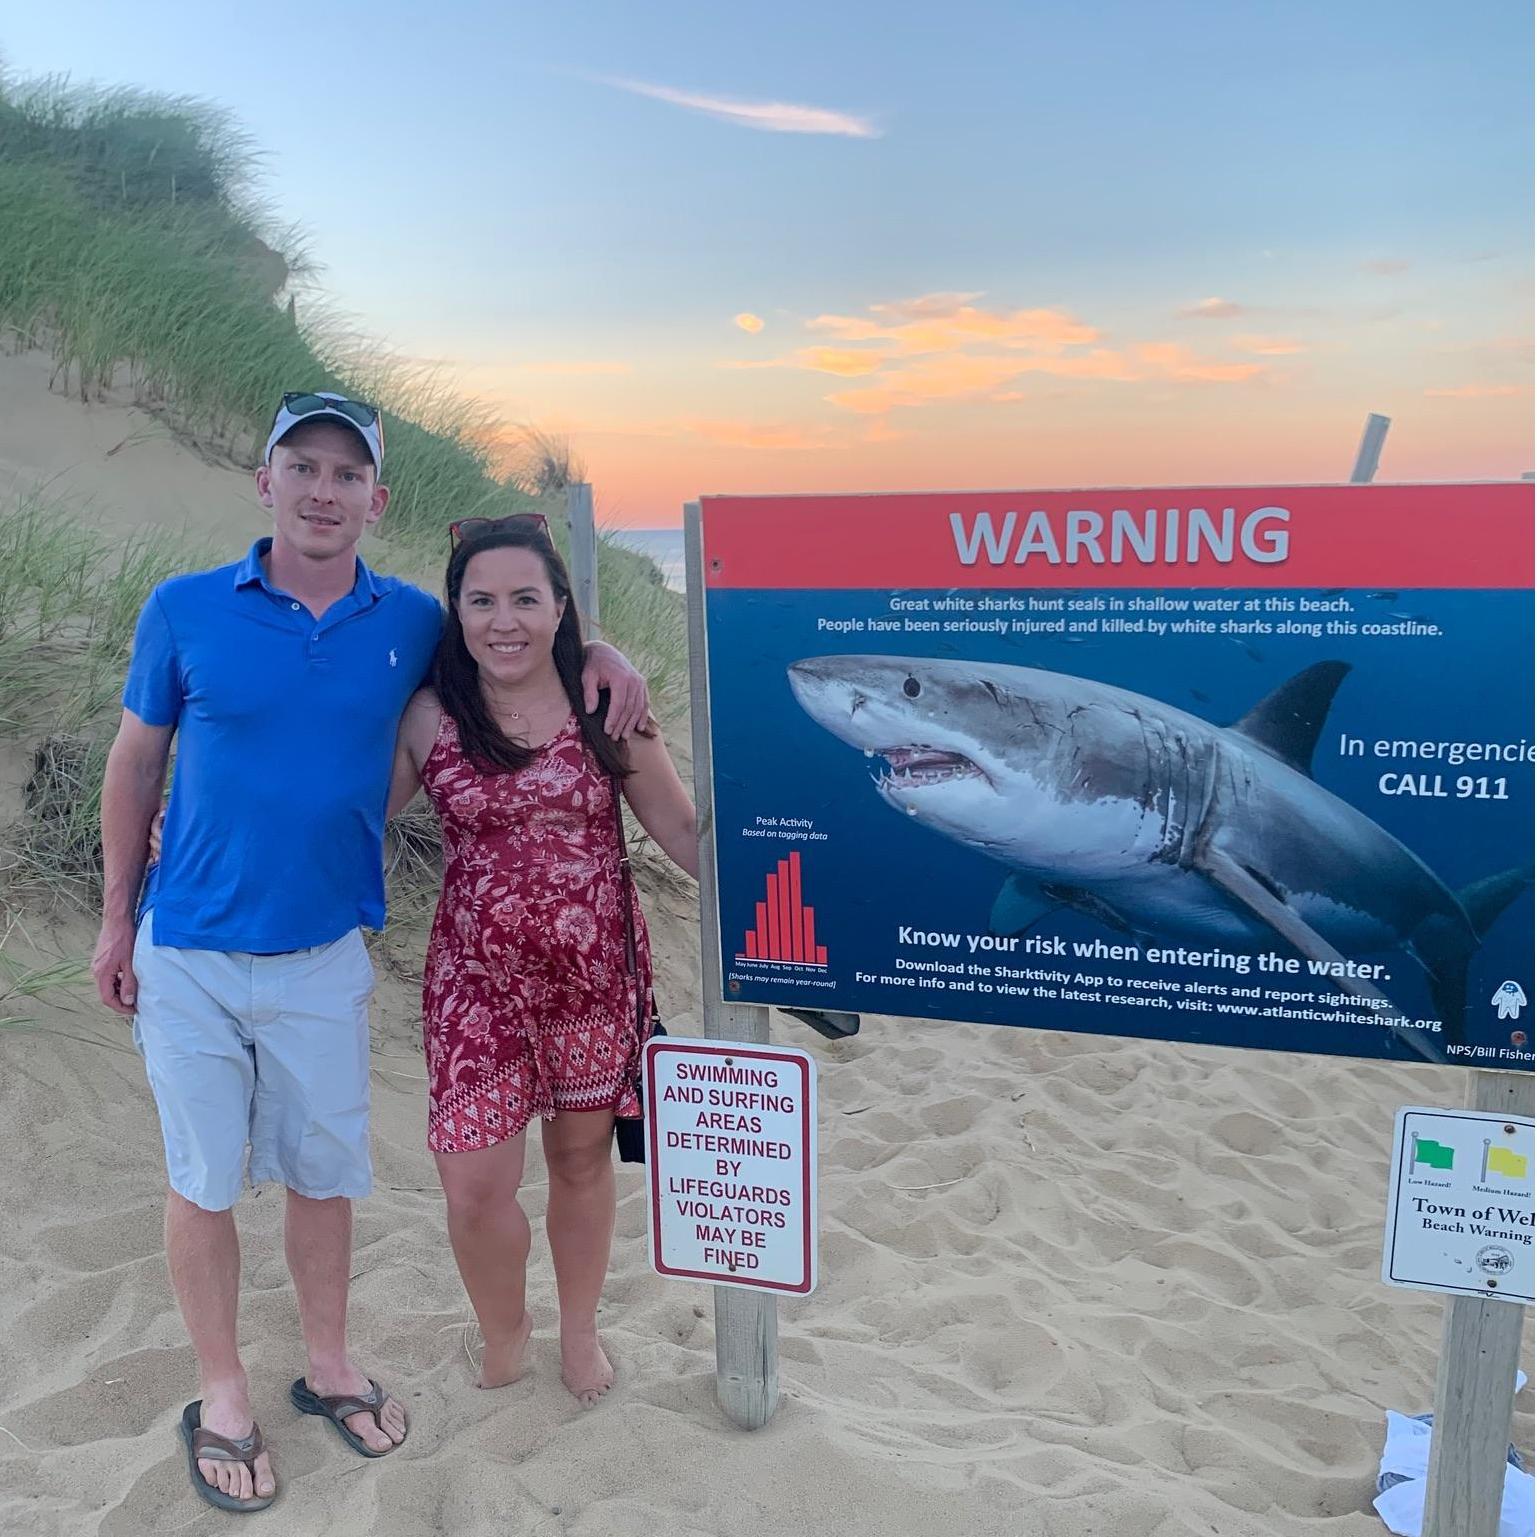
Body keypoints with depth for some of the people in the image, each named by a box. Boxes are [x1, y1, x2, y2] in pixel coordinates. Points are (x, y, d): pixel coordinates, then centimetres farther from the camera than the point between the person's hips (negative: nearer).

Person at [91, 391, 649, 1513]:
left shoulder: (413, 624, -2)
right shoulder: (186, 609, -6)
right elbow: (136, 761, 3)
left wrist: (601, 653, -5)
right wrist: (117, 918, 5)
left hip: (325, 957, 1)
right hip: (187, 950, -1)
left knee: (324, 1170, 14)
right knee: (204, 1178, 10)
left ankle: (329, 1365, 36)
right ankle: (221, 1395, 30)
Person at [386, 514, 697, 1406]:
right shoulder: (430, 719, -2)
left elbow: (685, 833, 0)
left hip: (596, 974, 0)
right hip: (478, 980, 0)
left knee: (582, 1158, 14)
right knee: (475, 1182, -2)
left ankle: (581, 1328, 42)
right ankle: (504, 1334, 30)